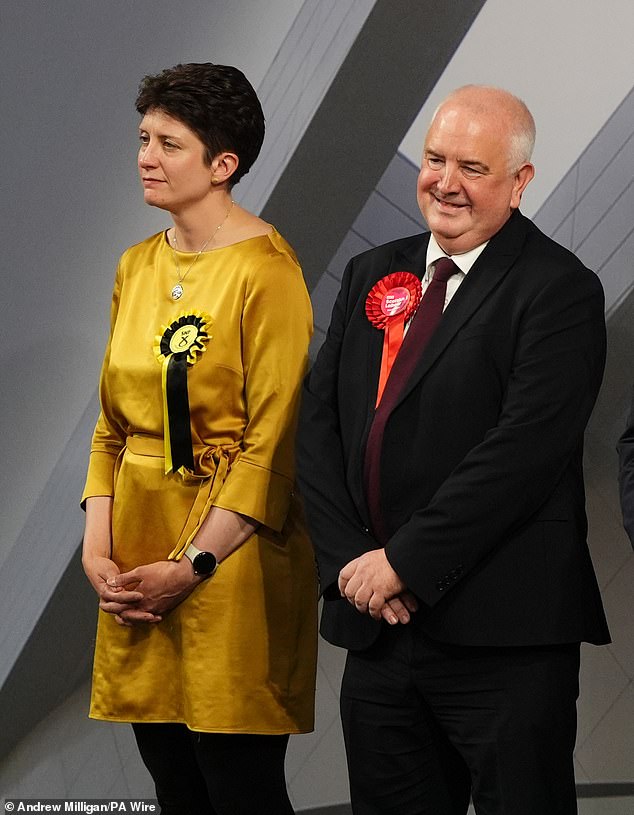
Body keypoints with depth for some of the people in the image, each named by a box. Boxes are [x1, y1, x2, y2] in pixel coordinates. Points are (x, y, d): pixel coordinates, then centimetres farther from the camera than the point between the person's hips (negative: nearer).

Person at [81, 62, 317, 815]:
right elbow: (113, 421, 13)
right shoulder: (138, 266, 12)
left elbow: (273, 438, -15)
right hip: (137, 556, 7)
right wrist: (97, 547, 2)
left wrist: (191, 565, -17)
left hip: (229, 556, -7)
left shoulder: (265, 273, -11)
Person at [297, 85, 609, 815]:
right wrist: (348, 561, -5)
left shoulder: (558, 290, -7)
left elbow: (524, 449, -18)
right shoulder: (371, 277, 13)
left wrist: (405, 562, -16)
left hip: (502, 643, -6)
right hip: (375, 627, 6)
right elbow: (319, 427, 8)